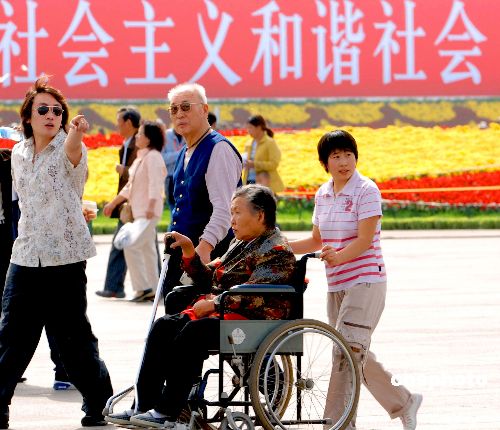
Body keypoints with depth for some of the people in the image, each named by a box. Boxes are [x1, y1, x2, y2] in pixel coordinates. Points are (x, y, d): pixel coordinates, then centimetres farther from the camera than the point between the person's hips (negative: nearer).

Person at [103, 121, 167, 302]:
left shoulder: (153, 157, -12)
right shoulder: (141, 157, 18)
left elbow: (155, 184, -23)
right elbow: (130, 186, 26)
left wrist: (150, 207, -33)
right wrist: (113, 203, 28)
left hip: (148, 212, -10)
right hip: (139, 211, 10)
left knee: (131, 246, -13)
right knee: (147, 249, 10)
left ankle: (143, 287, -10)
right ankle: (152, 289, 13)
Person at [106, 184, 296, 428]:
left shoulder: (276, 251, -7)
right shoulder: (240, 244, 24)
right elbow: (210, 282, 24)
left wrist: (214, 303, -20)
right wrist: (190, 253, 13)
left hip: (254, 320, -10)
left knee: (192, 333, -31)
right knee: (163, 326, -9)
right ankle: (145, 406, -16)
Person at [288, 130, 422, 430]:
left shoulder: (366, 190, -10)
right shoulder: (323, 194, 11)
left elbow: (365, 240, -18)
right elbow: (317, 240, 21)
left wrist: (338, 257, -31)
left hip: (366, 281, -8)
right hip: (336, 286, 8)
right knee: (357, 355, 12)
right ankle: (404, 402, 28)